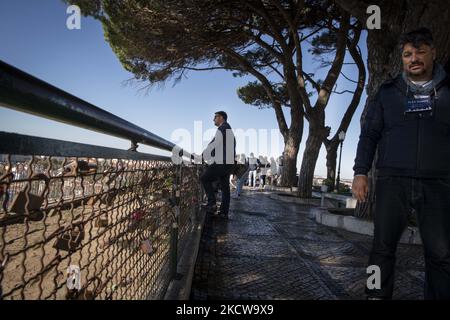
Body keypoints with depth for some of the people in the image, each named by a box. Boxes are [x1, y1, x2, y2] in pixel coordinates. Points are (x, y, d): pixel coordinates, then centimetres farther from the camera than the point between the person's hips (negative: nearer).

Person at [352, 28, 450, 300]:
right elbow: (369, 135, 7)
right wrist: (361, 173, -2)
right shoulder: (388, 92, 9)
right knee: (383, 247, 3)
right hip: (392, 182, 0)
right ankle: (377, 295, 15)